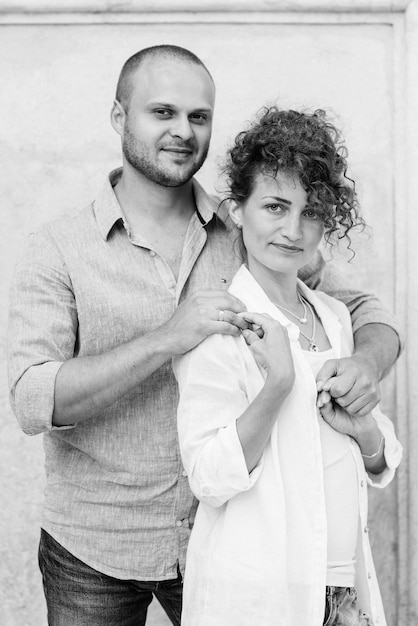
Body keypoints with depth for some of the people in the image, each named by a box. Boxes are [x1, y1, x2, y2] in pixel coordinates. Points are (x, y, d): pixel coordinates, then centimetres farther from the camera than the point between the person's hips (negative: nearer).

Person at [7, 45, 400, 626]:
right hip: (92, 555, -1)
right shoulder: (59, 248, -8)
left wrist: (366, 362, -17)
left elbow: (365, 310, 6)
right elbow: (33, 402, -18)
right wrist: (169, 338, -28)